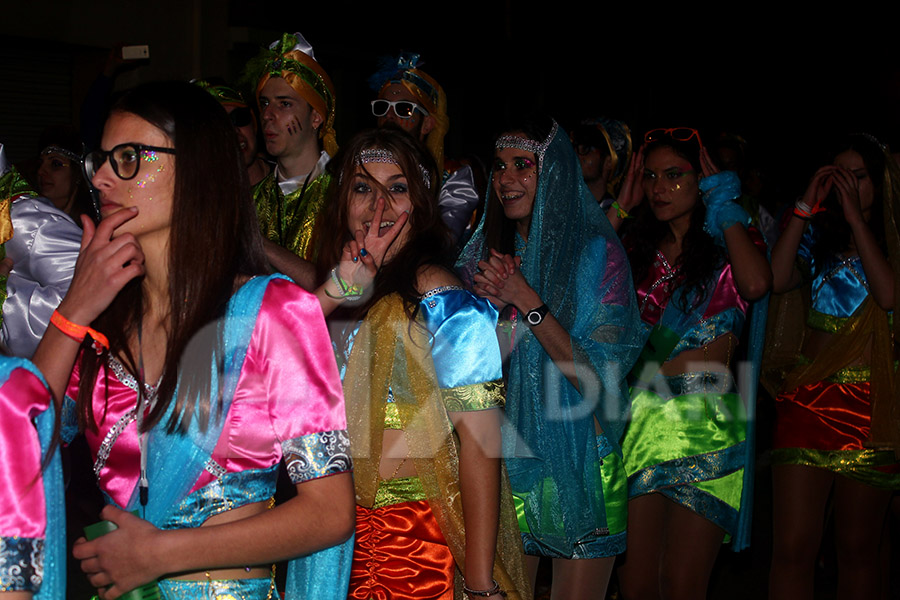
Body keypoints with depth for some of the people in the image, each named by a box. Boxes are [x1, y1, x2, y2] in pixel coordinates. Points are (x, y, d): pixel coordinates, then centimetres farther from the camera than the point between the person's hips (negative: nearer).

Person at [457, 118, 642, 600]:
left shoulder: (596, 252, -8)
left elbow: (601, 377, -15)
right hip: (506, 454, 3)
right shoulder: (484, 252, 5)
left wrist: (527, 300, -20)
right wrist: (497, 303, -15)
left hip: (580, 461, -3)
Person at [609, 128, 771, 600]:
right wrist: (619, 208, 5)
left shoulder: (731, 243, 6)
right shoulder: (641, 249, 15)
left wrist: (724, 209, -5)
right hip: (641, 416, 3)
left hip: (706, 425, -3)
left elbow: (756, 284, -18)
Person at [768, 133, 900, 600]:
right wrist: (806, 206, -5)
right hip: (808, 398, 1)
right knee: (793, 547, -5)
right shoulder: (819, 234, 11)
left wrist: (855, 216, -8)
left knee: (858, 546, 8)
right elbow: (777, 278, -7)